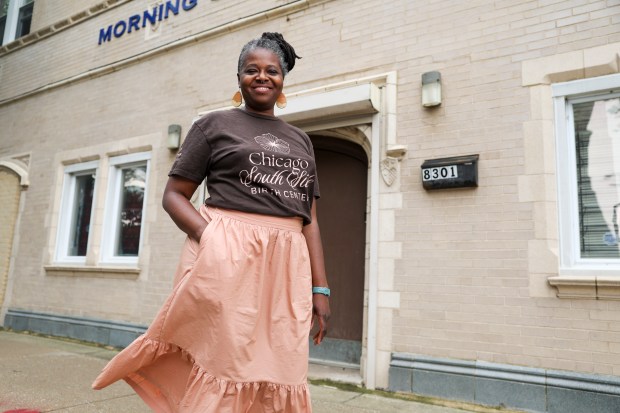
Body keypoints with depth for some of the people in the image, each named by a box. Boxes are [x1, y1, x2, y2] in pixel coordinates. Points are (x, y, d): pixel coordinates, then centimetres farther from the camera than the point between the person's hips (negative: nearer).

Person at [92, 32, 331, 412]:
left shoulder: (300, 141, 18)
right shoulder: (215, 124, 8)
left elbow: (310, 219, 14)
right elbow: (174, 195, 4)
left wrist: (320, 288, 6)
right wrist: (210, 237, -15)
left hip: (287, 266, 4)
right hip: (227, 257, -4)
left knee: (276, 375, 8)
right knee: (222, 365, 0)